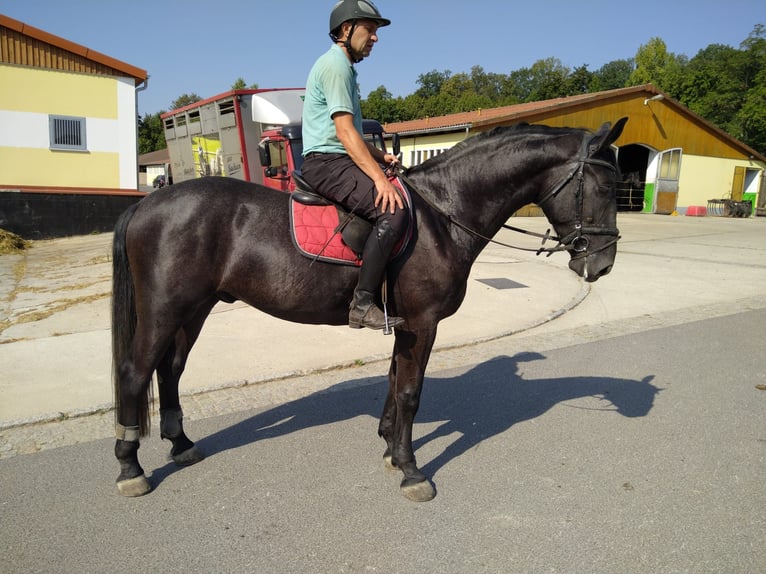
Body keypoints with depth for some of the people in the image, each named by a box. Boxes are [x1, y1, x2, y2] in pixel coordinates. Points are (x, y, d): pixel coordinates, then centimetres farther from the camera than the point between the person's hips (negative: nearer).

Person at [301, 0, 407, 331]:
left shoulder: (344, 67, 24)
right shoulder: (335, 65, -9)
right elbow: (345, 131, -20)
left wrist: (381, 157, 15)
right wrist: (379, 178, -27)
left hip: (340, 161, 11)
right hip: (327, 163, -11)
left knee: (407, 195, 12)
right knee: (393, 211, -28)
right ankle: (362, 304, -27)